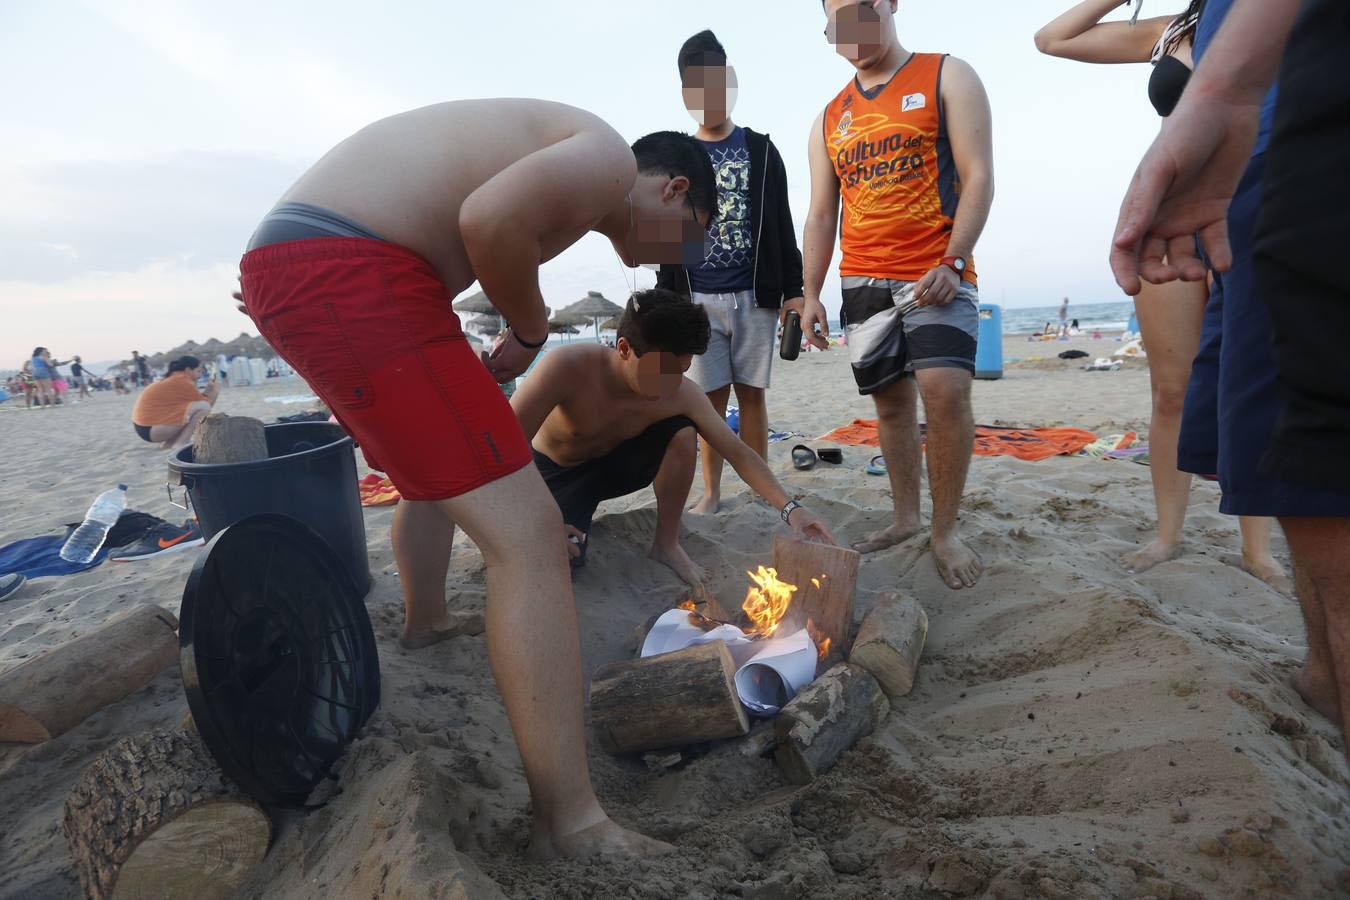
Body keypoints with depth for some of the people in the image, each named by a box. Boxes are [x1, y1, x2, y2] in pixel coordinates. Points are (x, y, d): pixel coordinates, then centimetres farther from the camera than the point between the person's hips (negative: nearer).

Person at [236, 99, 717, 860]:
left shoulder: (566, 166, 26)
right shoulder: (612, 158, -3)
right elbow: (488, 220, -20)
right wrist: (532, 326, -3)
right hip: (346, 276, -11)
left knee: (437, 465, 32)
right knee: (529, 534, -13)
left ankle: (426, 623, 57)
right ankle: (573, 825, -7)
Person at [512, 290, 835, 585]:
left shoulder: (683, 394, -24)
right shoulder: (569, 368, -36)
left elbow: (738, 453, -18)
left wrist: (790, 507, -30)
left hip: (610, 464, 3)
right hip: (553, 472, -2)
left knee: (682, 430, -25)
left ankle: (666, 544, -6)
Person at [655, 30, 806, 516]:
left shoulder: (760, 150, 8)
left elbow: (781, 225, 6)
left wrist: (792, 289, -1)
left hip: (755, 295, -1)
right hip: (697, 299, 1)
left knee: (751, 393, 2)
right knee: (711, 396, 1)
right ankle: (711, 492, 10)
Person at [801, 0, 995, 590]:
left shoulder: (946, 77, 5)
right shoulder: (830, 119, 17)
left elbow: (977, 176, -3)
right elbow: (821, 215, 15)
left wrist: (952, 262, -16)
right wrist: (811, 294, 5)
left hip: (936, 274, -4)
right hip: (863, 282, 4)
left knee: (946, 390, -19)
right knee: (891, 403, 6)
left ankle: (946, 530, -6)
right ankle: (906, 518, 18)